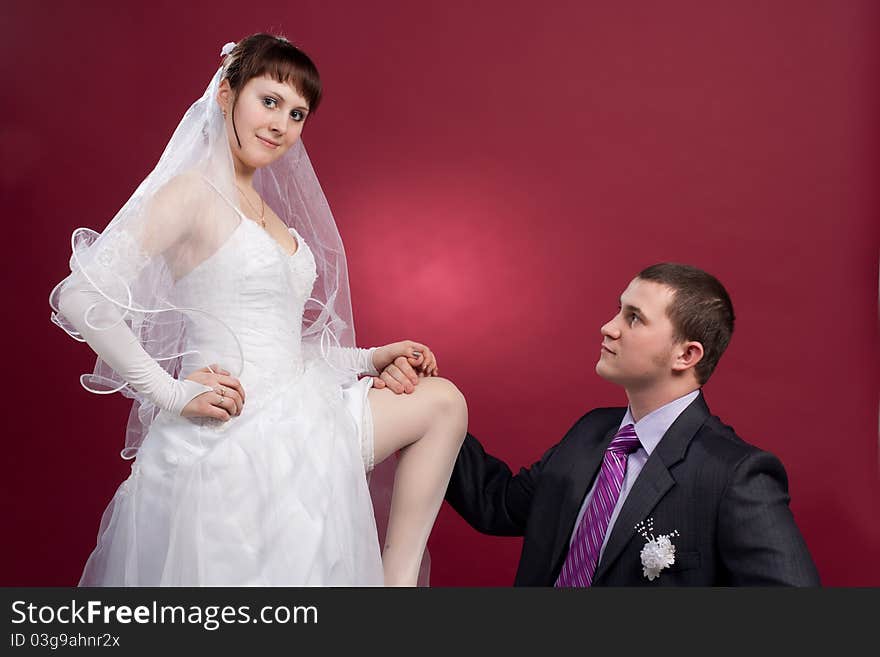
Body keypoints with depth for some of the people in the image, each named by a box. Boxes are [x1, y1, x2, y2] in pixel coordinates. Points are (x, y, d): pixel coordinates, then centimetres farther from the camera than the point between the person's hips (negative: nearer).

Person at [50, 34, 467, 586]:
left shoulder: (267, 213, 17)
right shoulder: (193, 192, -9)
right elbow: (82, 299, -19)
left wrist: (370, 359, 7)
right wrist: (173, 394, -17)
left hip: (291, 426, 9)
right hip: (233, 441, -8)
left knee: (441, 400, 9)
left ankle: (397, 581, 4)